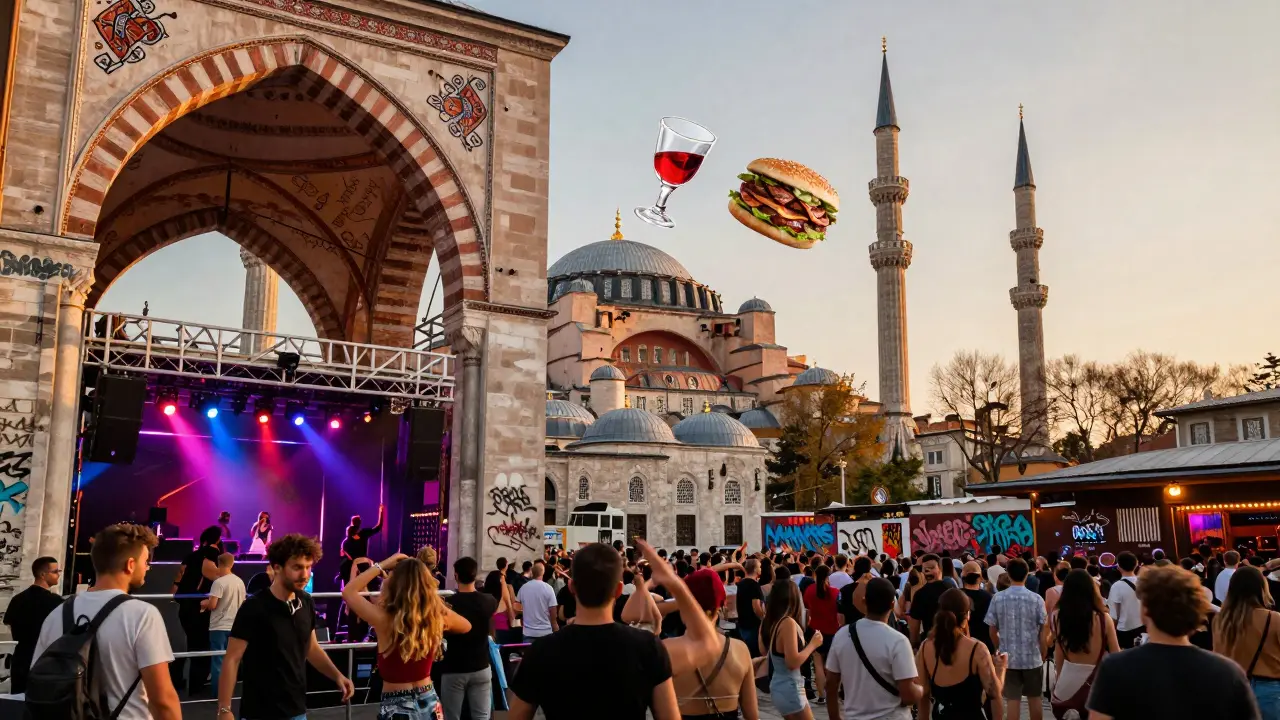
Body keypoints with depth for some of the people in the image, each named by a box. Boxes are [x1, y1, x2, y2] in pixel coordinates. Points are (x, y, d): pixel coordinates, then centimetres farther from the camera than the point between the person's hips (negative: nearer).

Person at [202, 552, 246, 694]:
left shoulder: (219, 582, -14)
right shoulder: (240, 582, 7)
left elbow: (212, 605, -18)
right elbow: (242, 604, 14)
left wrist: (204, 603, 2)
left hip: (219, 627, -6)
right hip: (234, 626, 6)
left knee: (218, 661, -1)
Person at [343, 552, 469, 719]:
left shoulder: (384, 620, -21)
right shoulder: (438, 616, -11)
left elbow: (348, 591, -6)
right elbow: (466, 626, 12)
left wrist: (380, 566, -4)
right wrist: (438, 603, 11)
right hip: (430, 703, 4)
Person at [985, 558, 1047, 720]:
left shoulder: (997, 599, -6)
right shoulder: (1036, 599, -8)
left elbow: (993, 632, 1)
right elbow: (1043, 634, -4)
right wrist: (1042, 656, 11)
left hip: (1008, 658, 0)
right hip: (1033, 657, 0)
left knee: (1013, 700, 4)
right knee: (1035, 698, 15)